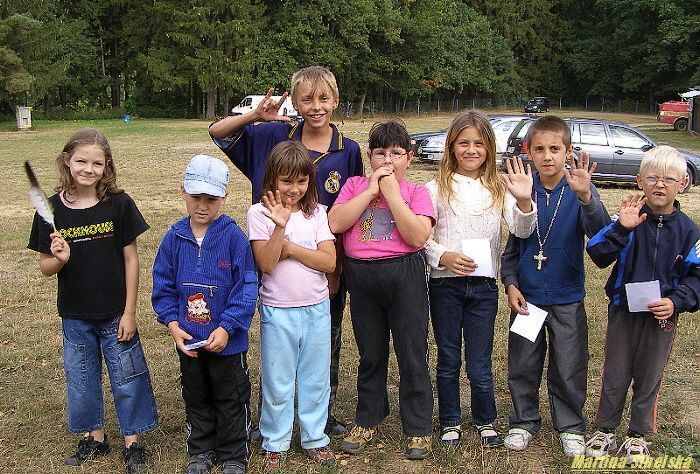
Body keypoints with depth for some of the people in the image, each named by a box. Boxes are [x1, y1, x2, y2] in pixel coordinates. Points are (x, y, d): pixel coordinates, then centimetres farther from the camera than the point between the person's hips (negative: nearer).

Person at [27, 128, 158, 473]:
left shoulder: (119, 204, -11)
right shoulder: (52, 210, -6)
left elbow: (130, 259, -6)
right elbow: (45, 266, 0)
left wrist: (129, 312, -7)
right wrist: (59, 259, -24)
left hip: (115, 313, -2)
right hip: (75, 315, 2)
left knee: (127, 378, 8)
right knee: (81, 379, 16)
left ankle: (132, 441, 26)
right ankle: (94, 437, 36)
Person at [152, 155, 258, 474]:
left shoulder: (233, 237, -14)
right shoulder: (174, 238, -4)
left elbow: (246, 288, -15)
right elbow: (163, 286, 1)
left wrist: (227, 328, -19)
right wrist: (173, 325, -9)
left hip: (227, 340, -3)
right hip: (188, 340, 4)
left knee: (230, 400, 13)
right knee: (196, 399, 20)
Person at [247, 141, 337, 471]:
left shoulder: (316, 213, 1)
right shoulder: (260, 213, -6)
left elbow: (329, 262, -10)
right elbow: (266, 264, -17)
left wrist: (289, 247, -16)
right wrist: (280, 226, -28)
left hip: (316, 309, 3)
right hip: (278, 311, -2)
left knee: (316, 379, 13)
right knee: (277, 382, 8)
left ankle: (314, 438, 29)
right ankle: (275, 444, 24)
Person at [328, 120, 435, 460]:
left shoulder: (415, 192, 0)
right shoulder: (354, 185, 7)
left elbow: (418, 236, -16)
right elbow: (335, 223, -9)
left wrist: (391, 192, -14)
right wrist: (371, 190, -10)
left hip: (404, 275, -2)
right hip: (361, 276, 3)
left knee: (412, 353, 4)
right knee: (370, 353, 16)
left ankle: (419, 428, 18)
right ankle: (367, 421, 32)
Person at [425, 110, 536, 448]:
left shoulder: (499, 189, 2)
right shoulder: (438, 188, -3)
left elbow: (522, 231, -10)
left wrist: (524, 200, -27)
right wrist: (443, 256, -19)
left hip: (483, 285, 1)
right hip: (445, 284, -1)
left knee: (480, 363, 8)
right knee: (448, 359, 13)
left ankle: (485, 421, 31)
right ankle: (451, 422, 30)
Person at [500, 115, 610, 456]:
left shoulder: (579, 191, -10)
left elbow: (601, 233, -27)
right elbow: (512, 245, 4)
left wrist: (585, 196, -42)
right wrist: (510, 284, -5)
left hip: (567, 299, -1)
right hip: (526, 296, 2)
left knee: (569, 368, 10)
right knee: (523, 365, 13)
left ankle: (570, 426, 30)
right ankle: (524, 421, 32)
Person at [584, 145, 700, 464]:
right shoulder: (630, 219, -10)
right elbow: (598, 255, -20)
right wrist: (621, 228, -34)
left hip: (662, 315, 1)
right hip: (623, 312, -1)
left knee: (649, 378, 13)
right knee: (615, 375, 11)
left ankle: (638, 435, 30)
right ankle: (604, 431, 27)